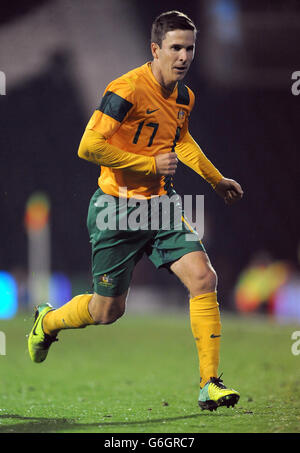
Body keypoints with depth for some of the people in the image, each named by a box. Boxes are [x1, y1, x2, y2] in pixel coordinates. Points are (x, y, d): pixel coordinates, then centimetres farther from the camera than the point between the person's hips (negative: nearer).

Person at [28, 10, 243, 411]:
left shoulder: (184, 96, 6)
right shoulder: (128, 90, -20)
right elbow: (89, 147, -25)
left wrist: (217, 180, 31)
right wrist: (151, 164, -22)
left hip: (162, 206, 6)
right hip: (118, 211, -6)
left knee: (204, 278, -14)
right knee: (107, 311, 5)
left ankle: (210, 385, -9)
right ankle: (47, 322, 39)